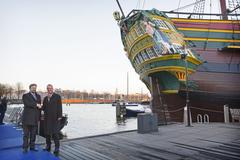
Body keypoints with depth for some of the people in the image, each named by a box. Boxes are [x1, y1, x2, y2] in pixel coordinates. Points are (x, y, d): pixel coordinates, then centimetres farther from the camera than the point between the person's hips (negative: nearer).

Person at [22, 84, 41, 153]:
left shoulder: (38, 96, 17)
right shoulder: (25, 96, 2)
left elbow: (39, 106, 14)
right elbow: (27, 103, -17)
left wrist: (39, 116, 8)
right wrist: (36, 105, -14)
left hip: (35, 118, 4)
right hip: (27, 118, -4)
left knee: (33, 133, 8)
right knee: (26, 134, 1)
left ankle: (32, 146, 17)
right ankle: (25, 148, 9)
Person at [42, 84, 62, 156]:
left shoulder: (57, 96, 1)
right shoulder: (45, 98, 15)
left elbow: (59, 107, -5)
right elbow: (43, 108, 10)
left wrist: (59, 116, -12)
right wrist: (47, 98, -2)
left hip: (55, 118, -5)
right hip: (47, 118, 5)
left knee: (55, 133, -5)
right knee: (47, 132, 9)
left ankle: (57, 148, 2)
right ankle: (48, 146, 23)